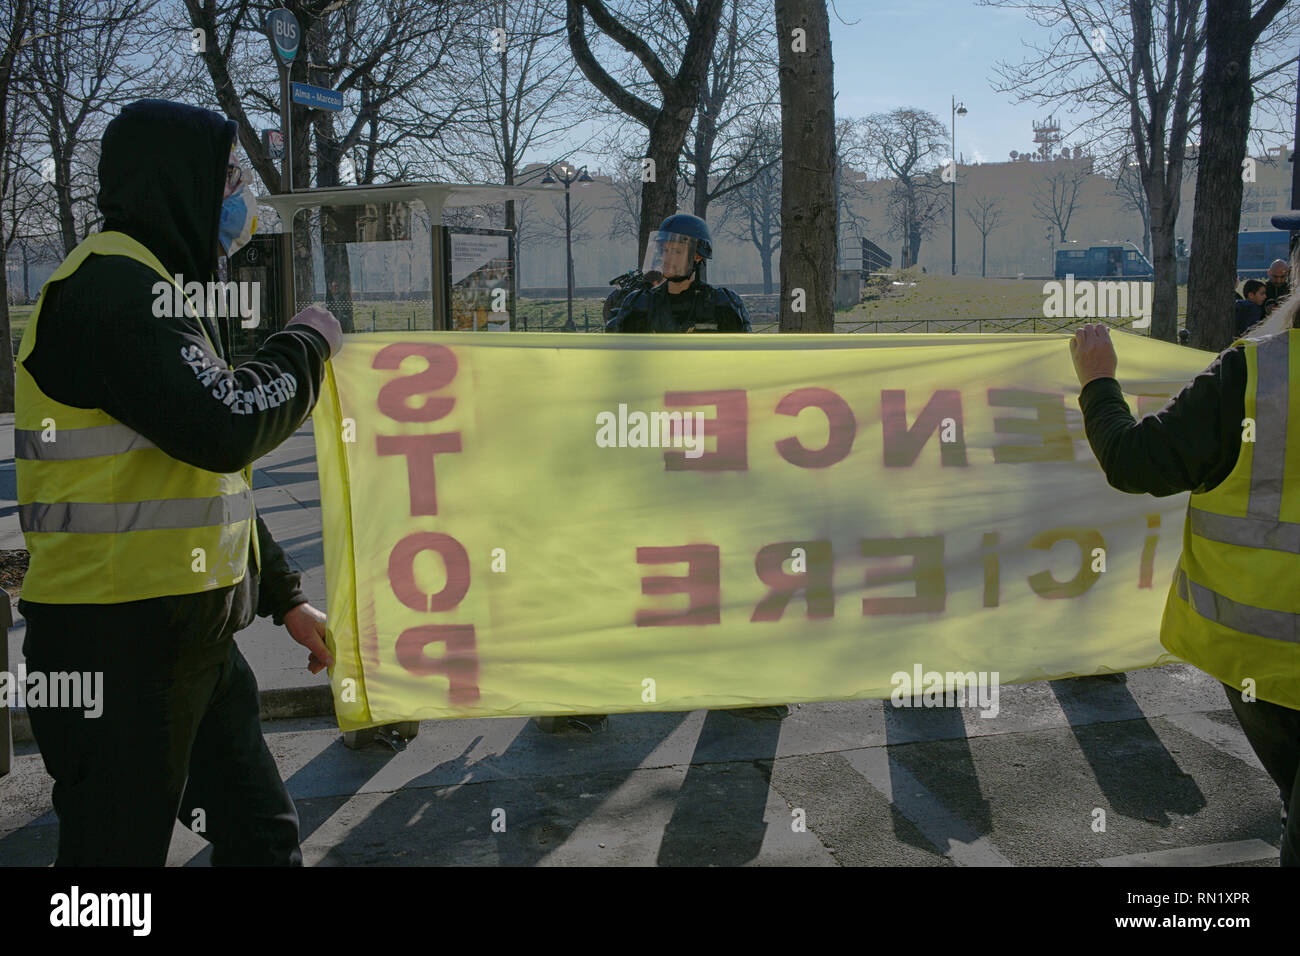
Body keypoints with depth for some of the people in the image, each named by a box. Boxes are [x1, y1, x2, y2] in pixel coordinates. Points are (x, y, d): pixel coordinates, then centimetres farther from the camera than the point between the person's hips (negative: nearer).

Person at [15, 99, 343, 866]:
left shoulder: (160, 286, 18)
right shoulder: (110, 285, -14)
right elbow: (222, 427, -26)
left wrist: (285, 598, 20)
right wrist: (307, 345, -8)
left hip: (191, 633, 10)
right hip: (115, 641, -10)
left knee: (263, 837, 16)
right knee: (121, 847, 3)